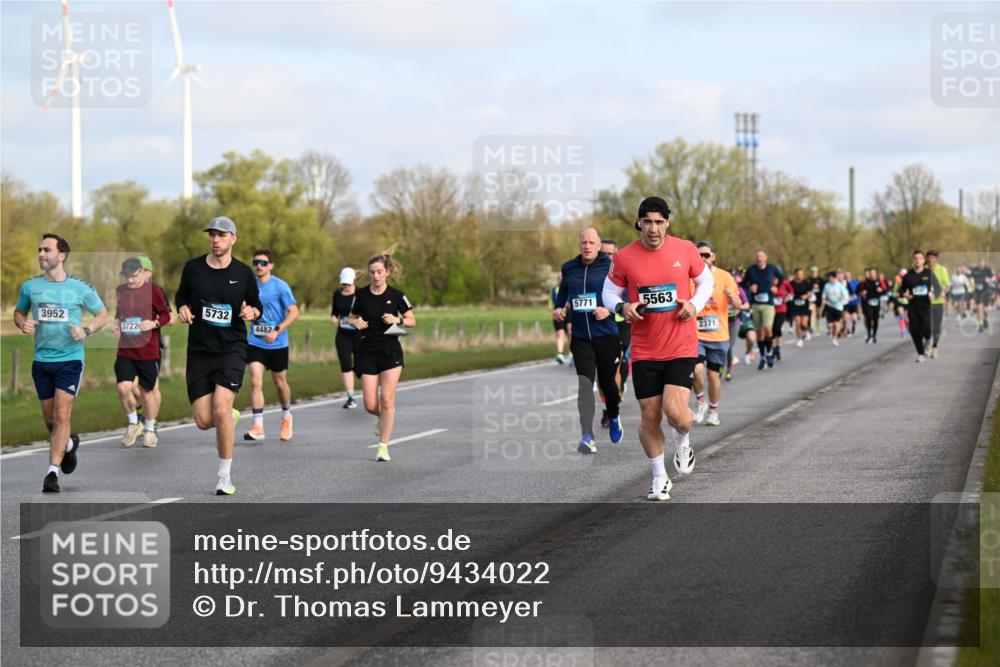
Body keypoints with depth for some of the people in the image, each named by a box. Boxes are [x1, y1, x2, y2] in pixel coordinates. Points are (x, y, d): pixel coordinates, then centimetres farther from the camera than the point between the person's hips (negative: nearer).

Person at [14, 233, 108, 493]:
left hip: (70, 358, -4)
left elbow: (102, 313, 8)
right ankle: (69, 443, 43)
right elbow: (19, 312, 19)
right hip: (41, 360, 4)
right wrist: (23, 324, -5)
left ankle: (53, 472, -14)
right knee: (50, 420, 11)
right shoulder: (30, 286, 4)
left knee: (61, 416, -14)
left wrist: (86, 331, -10)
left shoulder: (80, 288, -4)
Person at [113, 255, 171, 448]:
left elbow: (167, 315, 1)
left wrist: (153, 323, -16)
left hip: (148, 350, -3)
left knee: (147, 390, 6)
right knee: (123, 387, -13)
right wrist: (116, 325, 6)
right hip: (125, 351, 3)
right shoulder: (120, 290, 6)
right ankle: (133, 423, 11)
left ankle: (150, 429, 28)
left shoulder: (154, 290, -7)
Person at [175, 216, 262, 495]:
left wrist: (252, 312, -10)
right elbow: (181, 295, 18)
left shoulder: (243, 273, 1)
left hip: (232, 349, -2)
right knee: (204, 421, -5)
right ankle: (231, 418, 34)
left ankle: (225, 475, -5)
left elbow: (257, 306, 13)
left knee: (221, 409, -20)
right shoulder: (192, 268, 2)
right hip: (199, 351, 2)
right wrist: (182, 308, -4)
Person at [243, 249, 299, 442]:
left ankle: (286, 417, 38)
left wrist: (277, 331, -22)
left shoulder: (280, 286, -9)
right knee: (255, 381, -12)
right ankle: (258, 426, -13)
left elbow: (294, 312, -13)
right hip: (255, 342, 2)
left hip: (277, 344, -2)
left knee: (280, 383, 12)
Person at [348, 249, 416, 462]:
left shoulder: (396, 296, -2)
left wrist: (398, 319, -13)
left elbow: (412, 321, 7)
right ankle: (383, 418, 32)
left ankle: (383, 445, -2)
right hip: (367, 352, 2)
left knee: (386, 399, -11)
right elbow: (351, 318, 15)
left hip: (391, 351, -2)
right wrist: (356, 322, -8)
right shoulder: (361, 295, 2)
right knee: (370, 405, -4)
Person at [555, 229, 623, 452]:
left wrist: (609, 310, -19)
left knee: (607, 381, 11)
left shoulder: (609, 266, -5)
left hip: (606, 334, -2)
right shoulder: (569, 268, 8)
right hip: (580, 337, 2)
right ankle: (587, 437, -21)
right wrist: (558, 308, 7)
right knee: (584, 383, -12)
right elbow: (563, 291, 25)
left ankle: (614, 418, 43)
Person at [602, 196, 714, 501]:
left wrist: (695, 304, -7)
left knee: (675, 411, -16)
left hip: (682, 347, -1)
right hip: (644, 350, 1)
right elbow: (609, 292, 8)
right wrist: (623, 307, -14)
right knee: (650, 417, 4)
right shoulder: (624, 258, -4)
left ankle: (683, 441, 20)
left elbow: (706, 280, 12)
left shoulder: (685, 249, -3)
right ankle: (659, 478, 23)